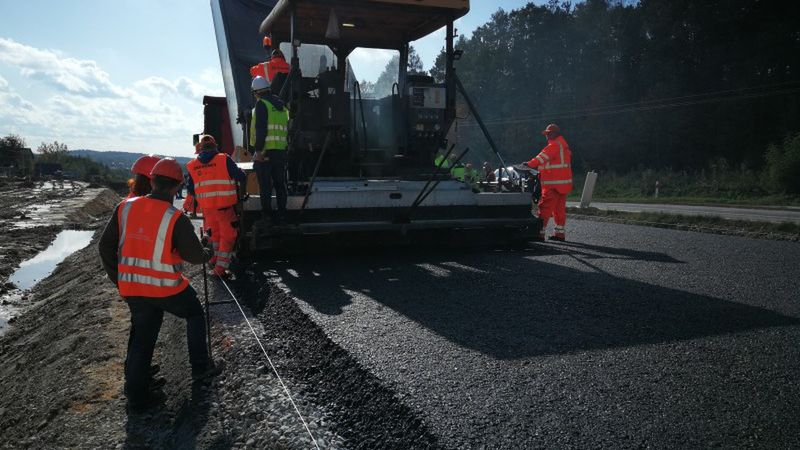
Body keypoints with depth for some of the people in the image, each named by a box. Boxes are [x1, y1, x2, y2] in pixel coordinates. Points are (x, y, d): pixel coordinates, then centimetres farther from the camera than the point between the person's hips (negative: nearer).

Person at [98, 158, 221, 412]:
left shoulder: (125, 208, -2)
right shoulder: (176, 219, -16)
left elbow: (106, 246, 4)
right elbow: (195, 256, -10)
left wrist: (118, 278, 14)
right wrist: (208, 254, 13)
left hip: (132, 289, 4)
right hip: (168, 288, -4)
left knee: (141, 336, 16)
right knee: (195, 315, 21)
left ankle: (137, 395, 20)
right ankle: (201, 368, 25)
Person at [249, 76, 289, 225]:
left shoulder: (262, 104, -5)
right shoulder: (282, 105, 17)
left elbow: (261, 129, -15)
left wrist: (258, 150, -16)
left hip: (265, 151, -6)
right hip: (281, 150, 7)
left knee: (265, 185, -2)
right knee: (280, 184, 10)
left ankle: (267, 215, 0)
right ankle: (281, 215, 13)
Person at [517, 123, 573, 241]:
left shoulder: (554, 145, -12)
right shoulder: (563, 145, 20)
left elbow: (543, 157, -21)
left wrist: (529, 164, -22)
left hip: (553, 184, -10)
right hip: (563, 182, 10)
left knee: (545, 207, -9)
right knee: (559, 208, 13)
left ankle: (540, 232, -11)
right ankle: (560, 233, 17)